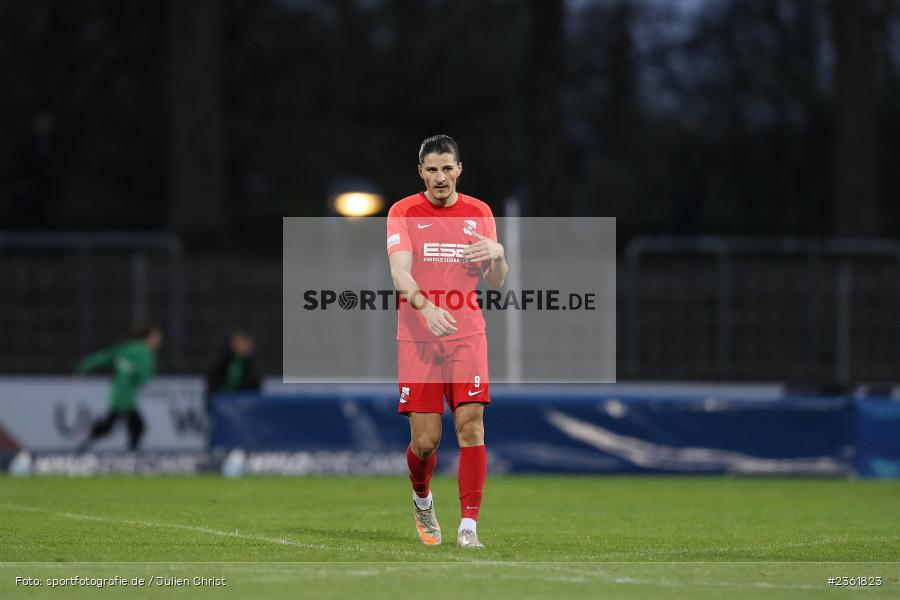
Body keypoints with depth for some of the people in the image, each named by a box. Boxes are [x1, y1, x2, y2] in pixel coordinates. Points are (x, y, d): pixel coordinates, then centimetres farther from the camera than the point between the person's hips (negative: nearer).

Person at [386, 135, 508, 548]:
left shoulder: (479, 212, 8)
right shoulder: (403, 213, -1)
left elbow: (495, 283, 9)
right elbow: (399, 273, -14)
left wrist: (497, 254, -14)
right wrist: (425, 306, -32)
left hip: (467, 335, 2)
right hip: (417, 339, -2)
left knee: (471, 427, -12)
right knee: (425, 440, -2)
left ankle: (468, 526, -10)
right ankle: (422, 499, 30)